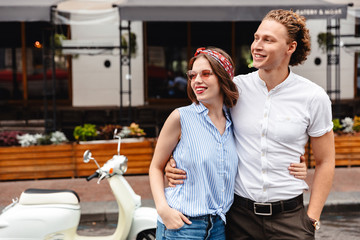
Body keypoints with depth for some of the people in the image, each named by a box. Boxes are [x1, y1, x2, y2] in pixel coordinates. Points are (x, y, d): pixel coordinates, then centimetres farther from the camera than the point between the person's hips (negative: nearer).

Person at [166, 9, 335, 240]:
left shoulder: (313, 97, -3)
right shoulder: (236, 87, -1)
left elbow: (325, 162, 5)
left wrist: (312, 218, 1)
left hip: (289, 218, -1)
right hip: (239, 215, 1)